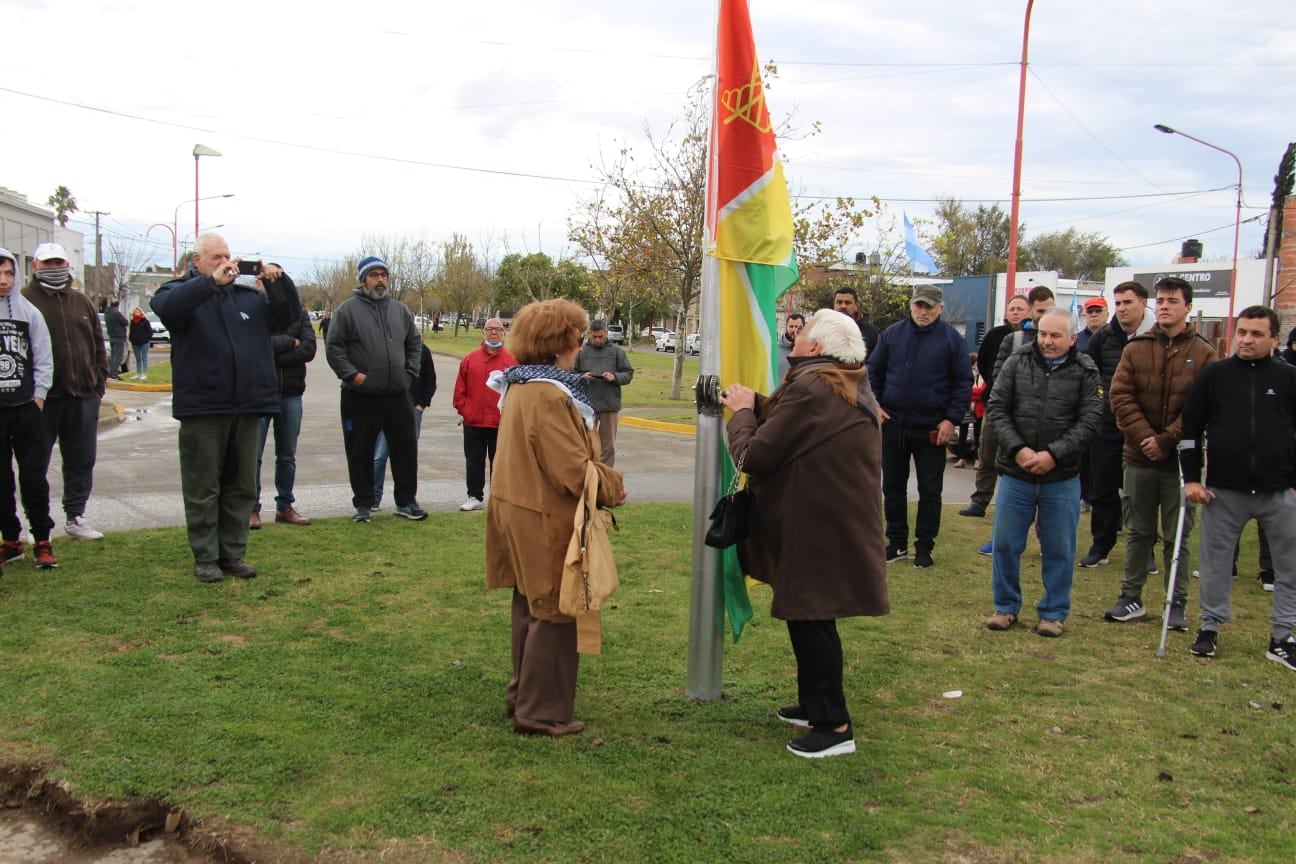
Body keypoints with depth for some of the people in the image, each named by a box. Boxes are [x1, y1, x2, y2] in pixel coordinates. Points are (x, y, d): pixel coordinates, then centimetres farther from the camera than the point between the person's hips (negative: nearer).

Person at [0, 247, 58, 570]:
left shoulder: (28, 312, 3)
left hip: (26, 409, 0)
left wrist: (39, 395, 0)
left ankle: (42, 541, 11)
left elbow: (44, 359, 6)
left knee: (34, 477, 3)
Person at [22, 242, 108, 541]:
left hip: (83, 396, 5)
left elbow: (98, 345, 17)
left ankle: (75, 517, 22)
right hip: (42, 398, -5)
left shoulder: (82, 302, 14)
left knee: (81, 461, 10)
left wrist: (99, 381, 8)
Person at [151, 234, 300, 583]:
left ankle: (233, 553, 20)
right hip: (202, 407, -4)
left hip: (248, 406, 4)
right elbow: (165, 306, -21)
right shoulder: (182, 290, 2)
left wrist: (278, 283, -8)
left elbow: (289, 315, 9)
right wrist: (212, 282, -27)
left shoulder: (249, 292, 13)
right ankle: (205, 557, 12)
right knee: (203, 488, 3)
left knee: (242, 486, 10)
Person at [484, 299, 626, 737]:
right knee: (555, 615, 2)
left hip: (521, 512, 10)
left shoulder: (520, 386, 9)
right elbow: (573, 471, -25)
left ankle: (524, 696, 34)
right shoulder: (549, 397, -24)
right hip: (548, 523, -10)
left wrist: (603, 475, 8)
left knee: (532, 608, 21)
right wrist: (614, 487, -8)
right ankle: (541, 712, 12)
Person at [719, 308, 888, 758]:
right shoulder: (853, 386, 9)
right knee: (810, 619, 20)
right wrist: (756, 403, 8)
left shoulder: (810, 388, -22)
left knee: (810, 621, 0)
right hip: (841, 526, 10)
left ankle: (834, 726, 9)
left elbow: (754, 456, -18)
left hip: (817, 532, -10)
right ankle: (814, 705, 34)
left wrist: (742, 412, -1)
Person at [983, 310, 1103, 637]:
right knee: (1005, 543, 7)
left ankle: (1054, 612, 22)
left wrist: (1053, 454, -18)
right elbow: (997, 408, -1)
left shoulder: (1086, 372, -2)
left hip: (1062, 478, -1)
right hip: (1015, 473, 1)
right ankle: (1006, 607, 22)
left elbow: (1088, 422, -7)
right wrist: (1017, 449, -13)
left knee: (1059, 549, 7)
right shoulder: (1018, 362, 1)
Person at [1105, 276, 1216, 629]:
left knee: (1177, 536, 5)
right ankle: (1131, 598, 21)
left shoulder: (1203, 354, -2)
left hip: (1182, 459, -2)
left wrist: (1167, 440, -16)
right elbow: (1120, 396, -3)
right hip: (1139, 457, 2)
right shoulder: (1136, 348, 4)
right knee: (1139, 532, 12)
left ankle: (1177, 604, 15)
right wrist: (1144, 436, -13)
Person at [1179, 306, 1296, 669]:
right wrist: (1191, 478, -2)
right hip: (1223, 490, 0)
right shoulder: (1213, 375, 2)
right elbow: (1191, 428, 3)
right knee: (1216, 562, 8)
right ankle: (1210, 627, 22)